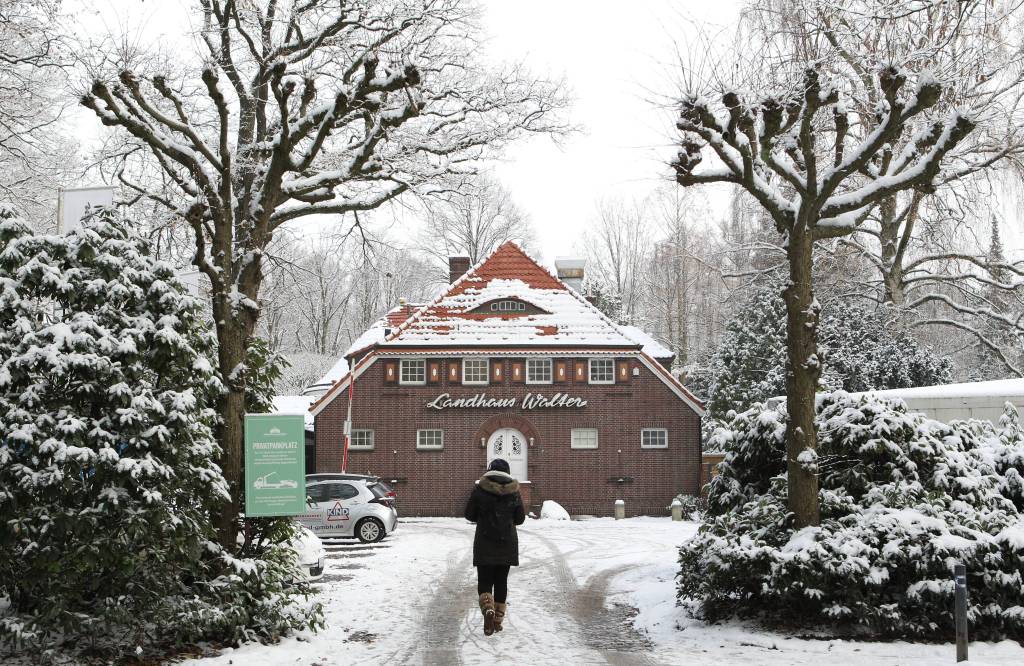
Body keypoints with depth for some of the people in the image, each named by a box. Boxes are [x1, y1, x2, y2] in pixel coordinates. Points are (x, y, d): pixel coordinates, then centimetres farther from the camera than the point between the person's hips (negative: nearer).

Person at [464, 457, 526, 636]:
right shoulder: (514, 492, -1)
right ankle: (498, 620, 14)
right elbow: (520, 518, 5)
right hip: (507, 544, 2)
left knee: (484, 581, 5)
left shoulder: (480, 490, -7)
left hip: (485, 543, -2)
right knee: (501, 581, 12)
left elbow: (469, 515, -1)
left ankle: (488, 609, -22)